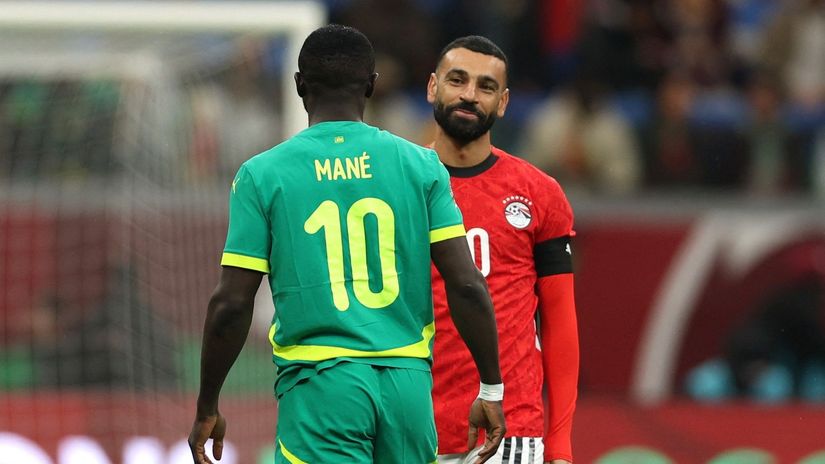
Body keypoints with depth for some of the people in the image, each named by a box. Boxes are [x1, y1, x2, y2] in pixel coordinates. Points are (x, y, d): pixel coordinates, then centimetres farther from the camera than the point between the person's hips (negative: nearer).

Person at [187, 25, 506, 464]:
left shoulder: (262, 175, 0)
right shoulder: (420, 165, 5)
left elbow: (231, 304, -2)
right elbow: (467, 286, 0)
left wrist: (206, 409, 8)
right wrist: (491, 390, 8)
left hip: (319, 385, -3)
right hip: (407, 380, 3)